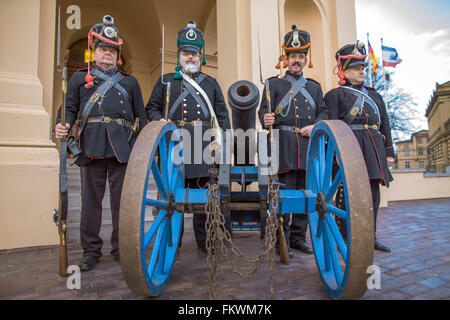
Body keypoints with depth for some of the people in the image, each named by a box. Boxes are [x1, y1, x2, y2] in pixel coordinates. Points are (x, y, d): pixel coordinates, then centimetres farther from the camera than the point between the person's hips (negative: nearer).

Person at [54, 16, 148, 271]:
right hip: (92, 147, 1)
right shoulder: (79, 79, 21)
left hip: (122, 147, 0)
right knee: (91, 200, 4)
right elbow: (70, 109, 16)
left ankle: (121, 249, 16)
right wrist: (63, 126, -7)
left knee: (122, 199, 3)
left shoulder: (130, 82, 20)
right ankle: (91, 251, 18)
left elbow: (141, 116, 15)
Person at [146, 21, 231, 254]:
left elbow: (222, 115, 14)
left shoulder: (210, 83, 18)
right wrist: (160, 122, -4)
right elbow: (151, 108, 18)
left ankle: (205, 242, 14)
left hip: (203, 145, 0)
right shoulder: (166, 81, 17)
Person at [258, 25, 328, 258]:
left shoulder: (314, 87, 21)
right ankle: (282, 241, 5)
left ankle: (299, 237, 20)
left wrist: (315, 127, -4)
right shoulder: (274, 84, 11)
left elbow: (323, 112, 17)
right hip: (284, 145, -4)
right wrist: (266, 120, -21)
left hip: (309, 145, 4)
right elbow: (264, 110, 2)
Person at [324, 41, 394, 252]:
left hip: (374, 149, 7)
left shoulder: (374, 96, 24)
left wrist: (388, 152, 15)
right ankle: (344, 237, 4)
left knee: (373, 192, 8)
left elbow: (384, 126, 22)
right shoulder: (334, 95, 5)